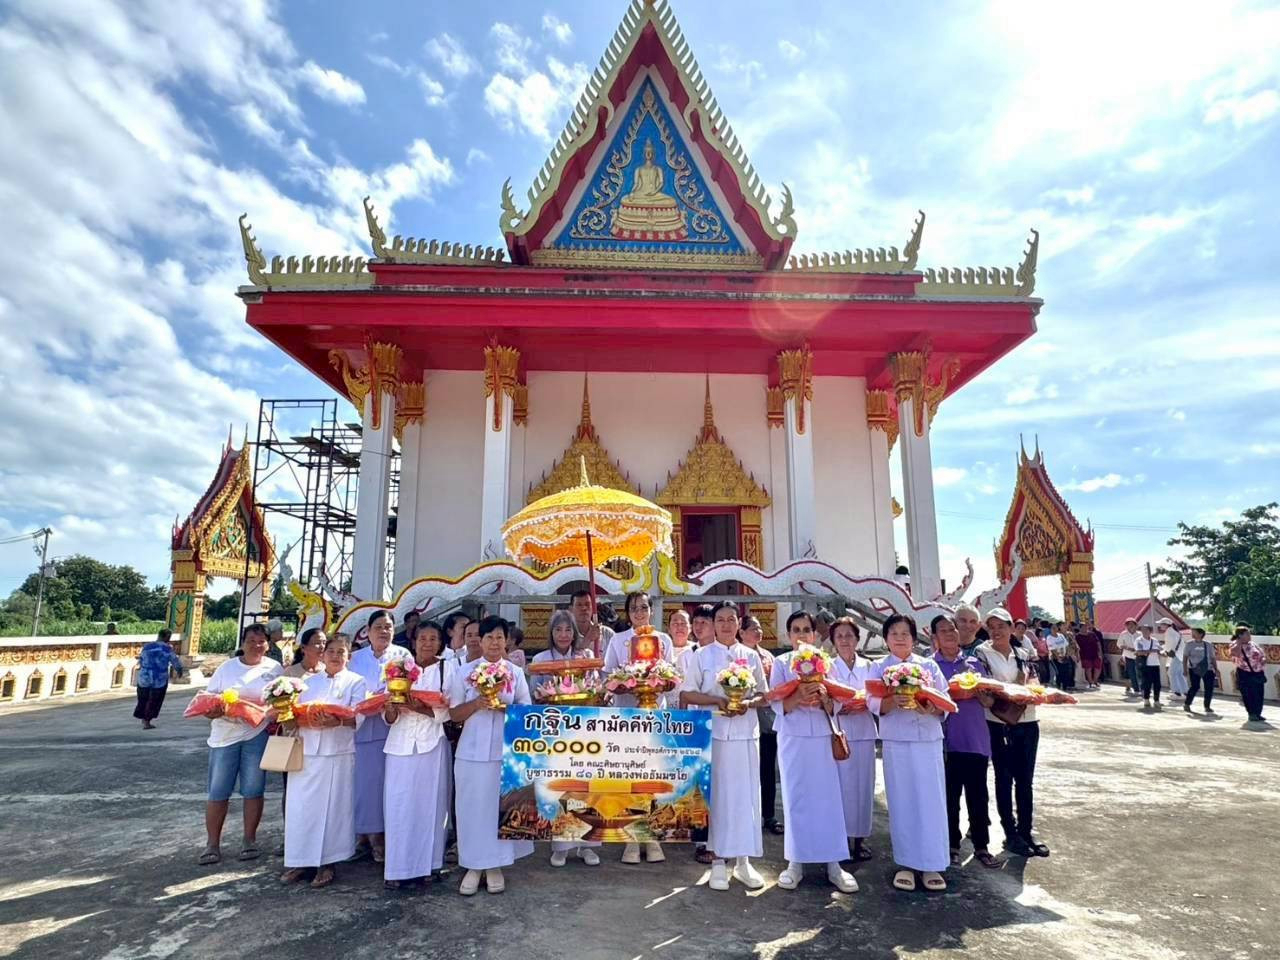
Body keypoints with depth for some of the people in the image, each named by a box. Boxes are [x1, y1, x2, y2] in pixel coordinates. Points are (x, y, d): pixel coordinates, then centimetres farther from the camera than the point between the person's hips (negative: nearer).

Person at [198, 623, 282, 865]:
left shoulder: (274, 668, 4)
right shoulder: (226, 668, 6)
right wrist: (215, 709, -15)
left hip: (258, 735, -1)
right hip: (225, 734, 1)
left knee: (253, 791, 5)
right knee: (218, 793, 4)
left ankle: (250, 840, 18)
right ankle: (213, 844, 16)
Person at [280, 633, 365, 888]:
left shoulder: (356, 682, 4)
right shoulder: (309, 682, 17)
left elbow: (359, 716, -8)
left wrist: (338, 721, -27)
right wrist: (301, 720, -12)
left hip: (338, 753, -3)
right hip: (305, 752, 3)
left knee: (332, 807, 0)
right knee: (301, 805, 3)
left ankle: (326, 863, 11)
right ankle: (300, 860, 16)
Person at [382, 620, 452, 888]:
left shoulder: (447, 670, 2)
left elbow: (451, 711, -7)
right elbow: (388, 717, 6)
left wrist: (420, 709, -21)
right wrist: (392, 710, -17)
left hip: (432, 745, -1)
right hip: (401, 744, 2)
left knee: (429, 803, 4)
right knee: (398, 804, 2)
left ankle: (427, 864, 17)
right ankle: (397, 868, 13)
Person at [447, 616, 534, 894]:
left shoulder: (516, 673, 4)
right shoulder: (463, 673, 2)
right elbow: (454, 714, 2)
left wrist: (505, 706, -15)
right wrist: (476, 704, -15)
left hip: (506, 751, 0)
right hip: (472, 752, 0)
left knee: (501, 807, 5)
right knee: (472, 808, 4)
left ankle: (495, 866, 18)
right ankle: (473, 866, 17)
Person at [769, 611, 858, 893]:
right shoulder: (781, 663, 1)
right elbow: (777, 705, -5)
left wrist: (823, 697, -17)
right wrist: (799, 697, -22)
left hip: (822, 737, 1)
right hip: (793, 738, -1)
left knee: (828, 795, 1)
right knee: (795, 796, 2)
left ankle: (833, 863, 10)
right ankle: (795, 862, 11)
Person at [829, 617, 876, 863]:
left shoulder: (868, 666, 7)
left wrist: (859, 704, -14)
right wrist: (840, 708, -21)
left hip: (864, 731, 3)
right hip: (838, 731, -2)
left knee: (863, 784, 7)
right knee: (840, 785, -1)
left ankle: (860, 839, 19)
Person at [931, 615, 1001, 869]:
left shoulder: (974, 663, 7)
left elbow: (989, 701, 7)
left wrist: (977, 691, -14)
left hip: (976, 740, 2)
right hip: (947, 741, -2)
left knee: (978, 796, 9)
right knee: (950, 797, 8)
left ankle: (981, 846, 23)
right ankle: (952, 846, 21)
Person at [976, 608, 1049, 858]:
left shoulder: (1022, 655, 9)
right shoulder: (982, 654, -5)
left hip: (1027, 723, 4)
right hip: (999, 724, -4)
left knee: (1025, 780, 12)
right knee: (1004, 780, 6)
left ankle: (1026, 831, 24)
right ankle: (1011, 834, 16)